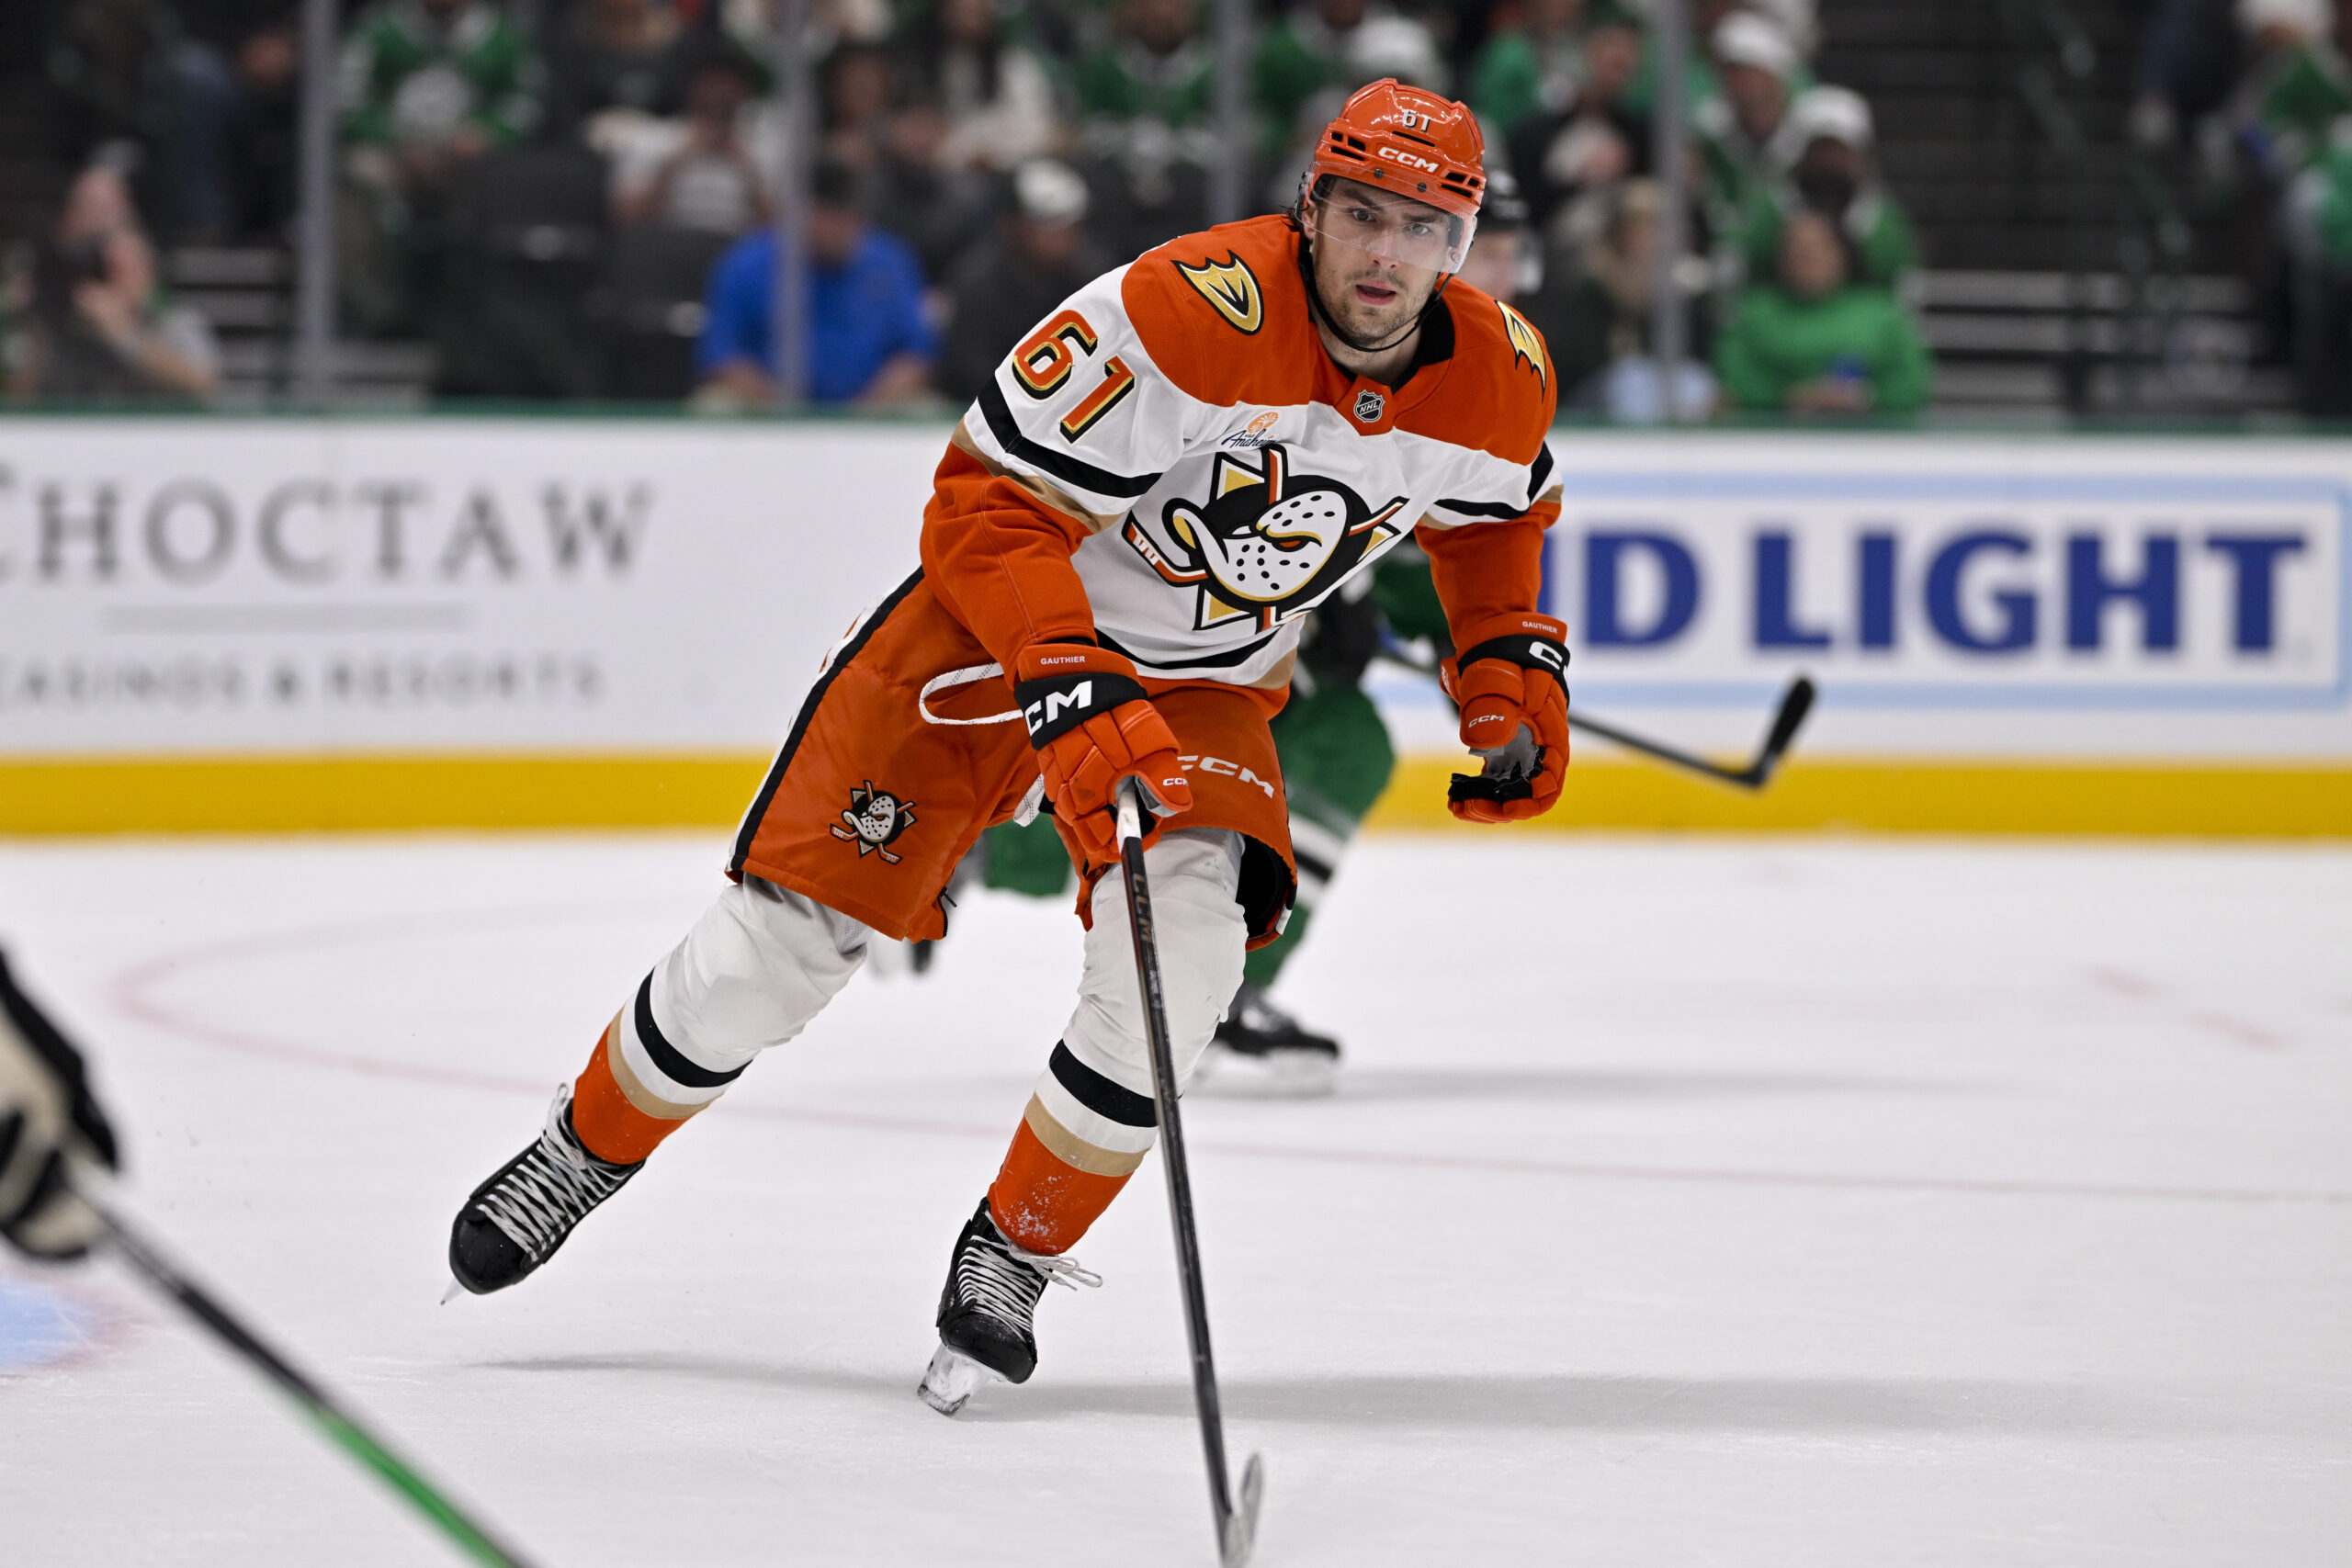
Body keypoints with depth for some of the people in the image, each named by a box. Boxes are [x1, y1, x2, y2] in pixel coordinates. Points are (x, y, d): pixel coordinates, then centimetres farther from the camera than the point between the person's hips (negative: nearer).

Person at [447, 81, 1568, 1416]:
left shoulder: (1500, 379, -12)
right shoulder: (1193, 312, -31)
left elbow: (1493, 514, 14)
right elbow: (990, 500, -28)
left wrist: (1513, 667, 0)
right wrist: (1074, 691, -38)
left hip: (1208, 684, 4)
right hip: (1001, 618, -4)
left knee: (1186, 949, -23)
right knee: (791, 929, -6)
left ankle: (1012, 1255, -3)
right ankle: (588, 1150, 22)